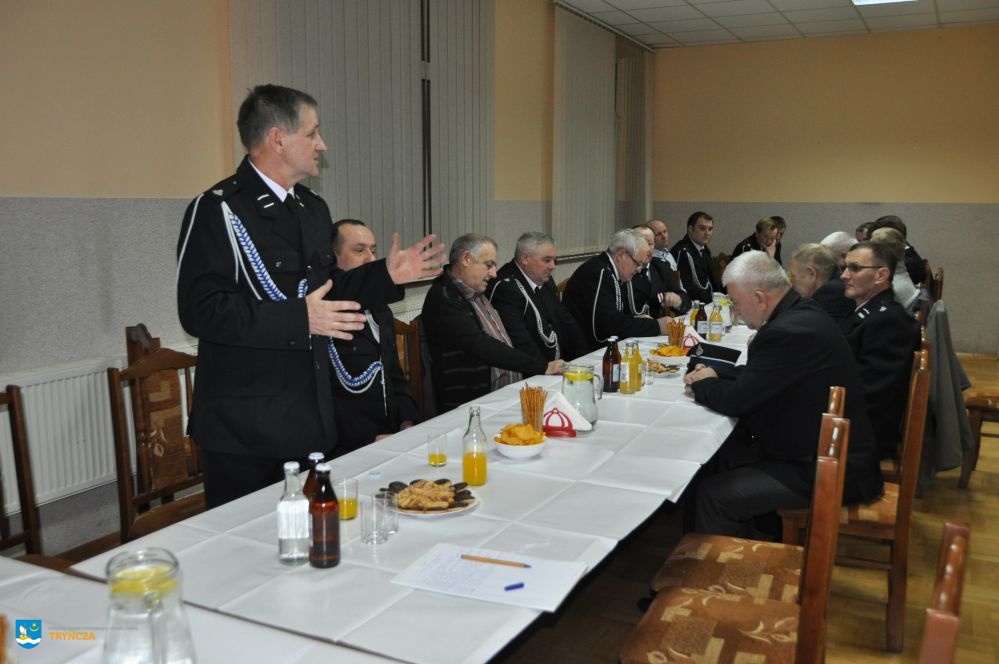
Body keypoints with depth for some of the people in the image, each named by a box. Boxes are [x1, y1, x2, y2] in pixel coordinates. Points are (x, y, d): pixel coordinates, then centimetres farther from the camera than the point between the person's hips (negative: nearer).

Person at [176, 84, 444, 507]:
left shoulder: (313, 209, 13)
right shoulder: (218, 210, -14)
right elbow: (200, 310, -22)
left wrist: (386, 275, 5)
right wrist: (297, 319, -27)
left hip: (310, 420, 8)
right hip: (246, 427, -7)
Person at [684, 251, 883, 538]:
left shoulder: (789, 332, -27)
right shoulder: (801, 312, 4)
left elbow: (735, 400, -20)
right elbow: (758, 374, 18)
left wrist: (700, 385, -2)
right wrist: (716, 374, 5)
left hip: (829, 471, -10)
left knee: (712, 494, -11)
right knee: (722, 454, 16)